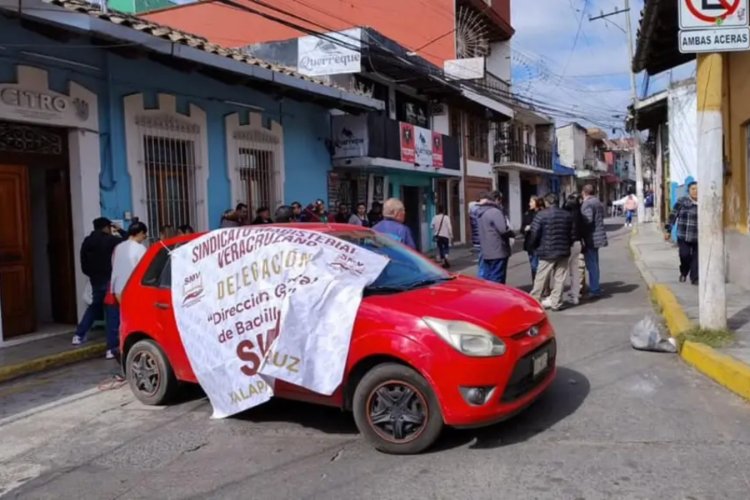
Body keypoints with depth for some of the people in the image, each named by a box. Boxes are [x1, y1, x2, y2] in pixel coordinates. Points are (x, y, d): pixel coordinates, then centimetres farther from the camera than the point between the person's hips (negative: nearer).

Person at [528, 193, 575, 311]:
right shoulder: (568, 215, 5)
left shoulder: (541, 215, -11)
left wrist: (535, 247, 4)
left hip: (547, 252, -4)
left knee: (541, 278, 5)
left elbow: (534, 234, -13)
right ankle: (556, 303, 9)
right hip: (563, 252, 4)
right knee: (560, 279, 7)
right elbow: (573, 235, 6)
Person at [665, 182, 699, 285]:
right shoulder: (681, 202, -1)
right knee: (684, 255, -8)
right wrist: (668, 230, -2)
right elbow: (673, 216, 1)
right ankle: (683, 273, 21)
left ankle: (694, 278, 10)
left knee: (696, 258, -2)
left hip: (698, 237, 2)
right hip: (683, 236, -2)